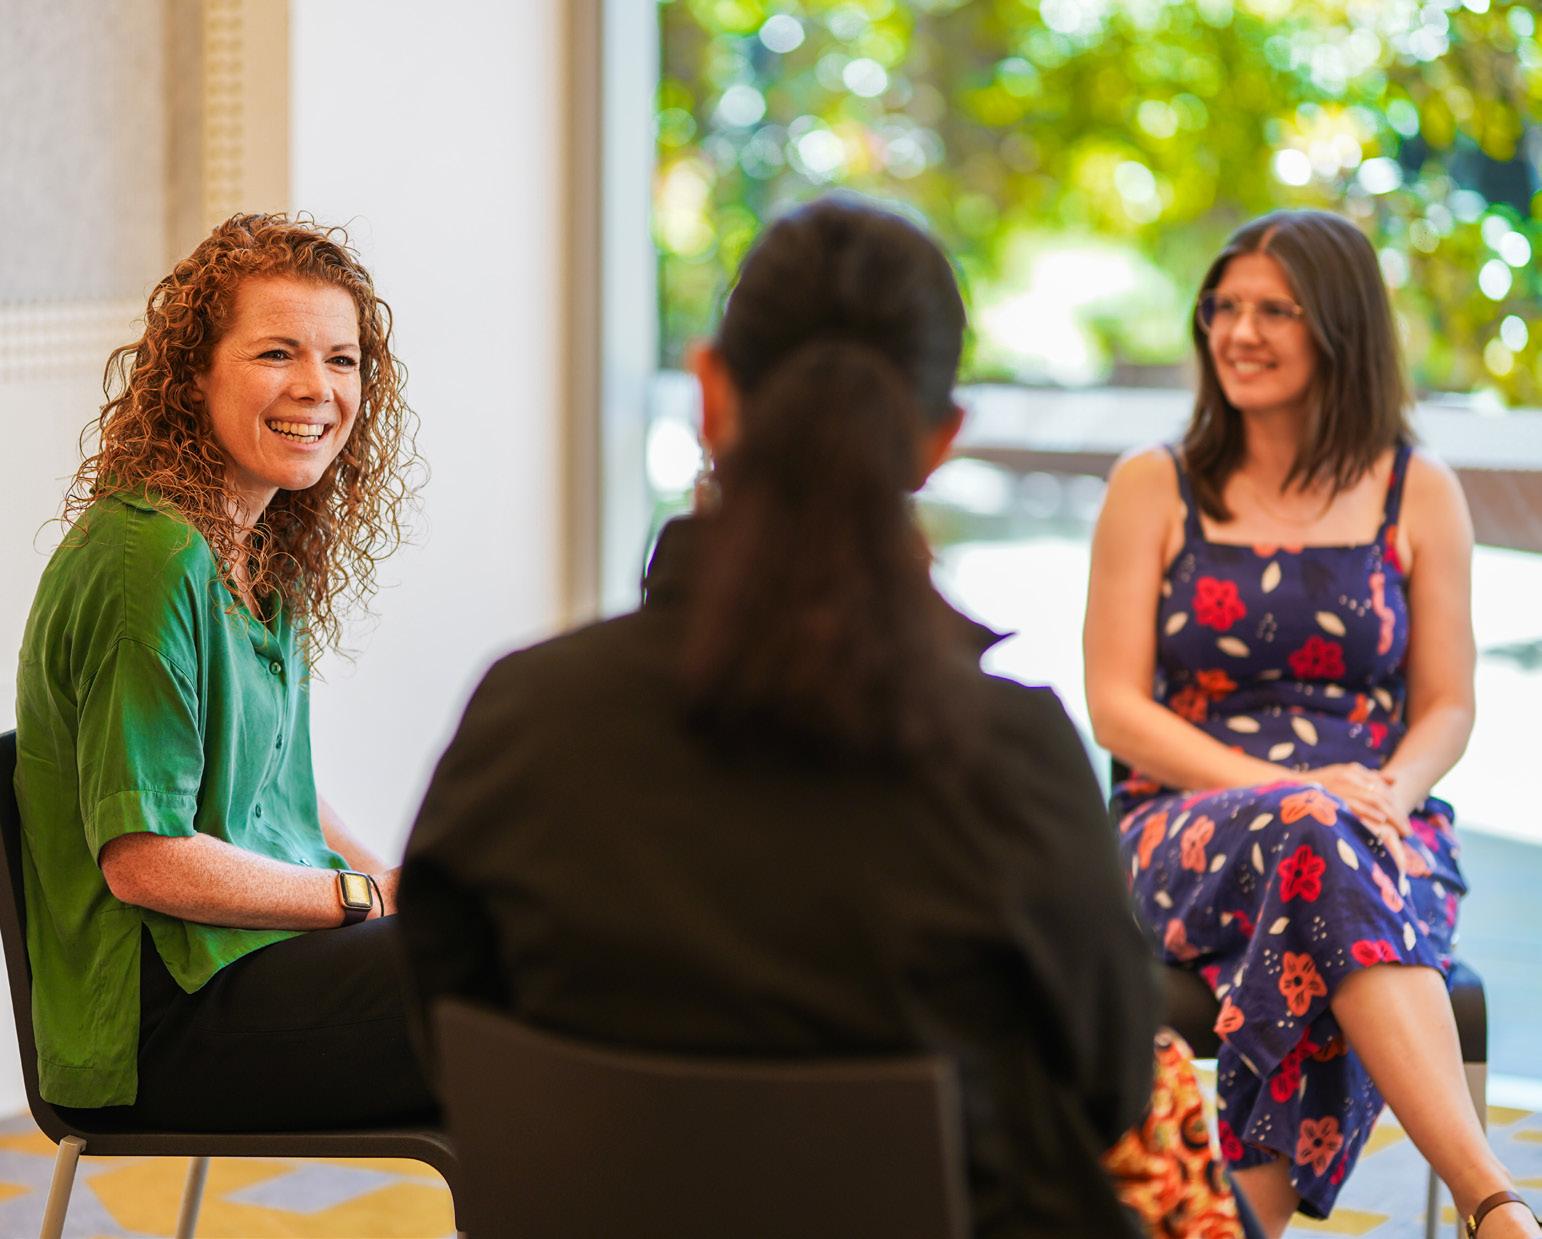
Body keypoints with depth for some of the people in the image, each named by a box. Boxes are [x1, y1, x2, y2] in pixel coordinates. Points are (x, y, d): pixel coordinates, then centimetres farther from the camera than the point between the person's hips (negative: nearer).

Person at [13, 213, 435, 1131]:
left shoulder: (261, 554, 12)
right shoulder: (151, 559, -17)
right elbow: (144, 859, -19)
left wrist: (392, 878, 4)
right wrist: (367, 897, -11)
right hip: (166, 1027, -9)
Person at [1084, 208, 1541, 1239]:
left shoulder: (1420, 495, 11)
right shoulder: (1154, 488, 8)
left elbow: (1448, 707, 12)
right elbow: (1117, 707, 1)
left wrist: (1390, 792, -13)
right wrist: (1293, 791, -13)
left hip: (1380, 835, 2)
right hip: (1188, 829, -1)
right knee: (1311, 839, -39)